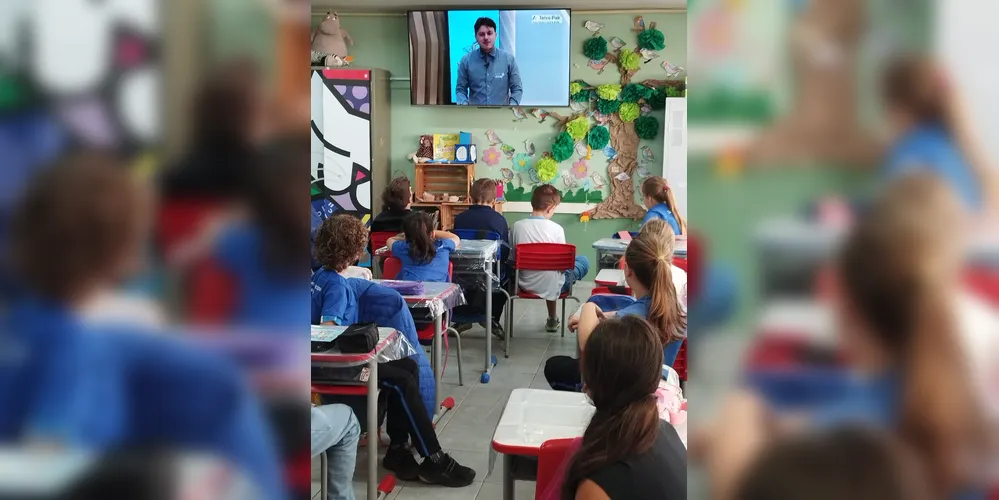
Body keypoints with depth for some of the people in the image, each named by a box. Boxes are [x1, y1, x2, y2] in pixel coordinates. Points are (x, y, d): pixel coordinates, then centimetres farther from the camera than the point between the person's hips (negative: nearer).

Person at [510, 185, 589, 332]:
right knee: (584, 261, 21)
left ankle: (552, 319, 44)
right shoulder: (557, 229, -16)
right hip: (551, 286, -4)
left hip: (525, 284, 4)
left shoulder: (517, 226, -9)